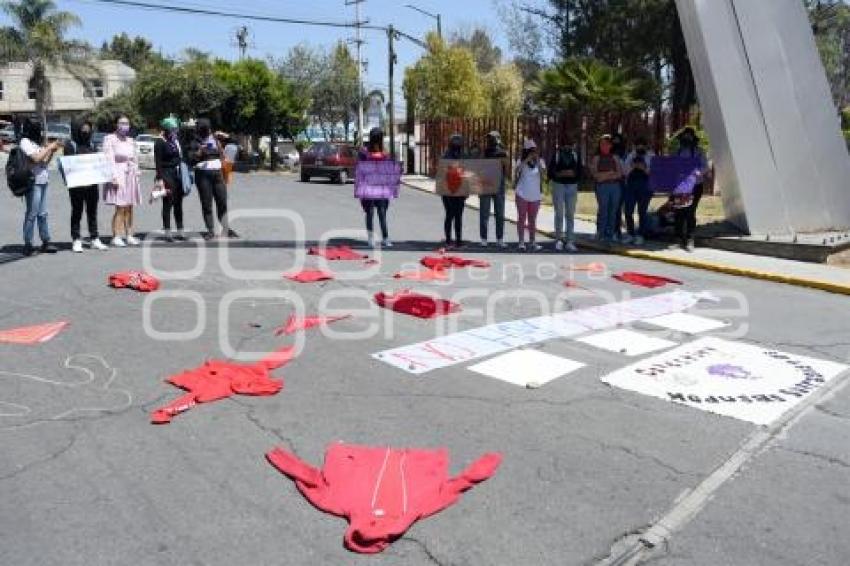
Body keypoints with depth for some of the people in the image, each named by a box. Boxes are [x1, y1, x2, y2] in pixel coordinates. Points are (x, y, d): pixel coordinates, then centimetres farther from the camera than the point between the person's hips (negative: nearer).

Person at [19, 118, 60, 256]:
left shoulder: (36, 142, 18)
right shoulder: (25, 142, -6)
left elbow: (45, 161, 20)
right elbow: (36, 158, -17)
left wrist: (52, 151, 7)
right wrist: (49, 147, -7)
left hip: (42, 181, 8)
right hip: (33, 182, -8)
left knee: (42, 213, 10)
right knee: (32, 214, -6)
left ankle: (46, 242, 15)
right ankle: (28, 245, -1)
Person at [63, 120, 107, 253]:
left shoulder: (91, 145, 15)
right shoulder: (71, 145, -2)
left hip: (92, 183, 5)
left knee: (92, 211, 9)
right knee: (77, 212, 2)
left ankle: (94, 239, 16)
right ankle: (76, 240, 7)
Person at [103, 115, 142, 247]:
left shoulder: (131, 141, 15)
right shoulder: (110, 139, -3)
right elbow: (109, 160, -10)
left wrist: (137, 175, 13)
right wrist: (113, 177, -18)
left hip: (131, 177, 6)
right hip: (118, 176, -6)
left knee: (129, 208, 7)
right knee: (120, 209, -10)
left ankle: (129, 235, 13)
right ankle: (116, 237, -5)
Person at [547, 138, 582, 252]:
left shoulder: (576, 155, 8)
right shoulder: (556, 154, 0)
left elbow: (580, 170, 8)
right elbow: (550, 171, -2)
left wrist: (574, 174, -12)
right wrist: (560, 174, -19)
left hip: (572, 186, 2)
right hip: (558, 185, -2)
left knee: (570, 215, 3)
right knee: (559, 214, 0)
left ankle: (570, 242, 6)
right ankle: (559, 240, 12)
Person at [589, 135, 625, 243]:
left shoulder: (615, 158, 16)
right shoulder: (596, 158, 9)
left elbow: (620, 174, 7)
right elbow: (594, 174, -1)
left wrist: (603, 175, -8)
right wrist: (610, 173, -6)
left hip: (615, 186, 3)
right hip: (602, 186, -3)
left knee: (613, 212, 1)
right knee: (603, 210, -11)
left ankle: (610, 234, 7)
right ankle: (600, 234, -6)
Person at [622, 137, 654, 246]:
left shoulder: (651, 157, 4)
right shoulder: (630, 156, 14)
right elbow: (625, 172, 11)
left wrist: (644, 168, -17)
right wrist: (632, 167, -8)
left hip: (645, 187, -3)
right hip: (630, 185, 3)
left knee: (642, 211, -1)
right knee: (628, 211, 1)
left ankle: (640, 235, 5)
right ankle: (630, 234, 13)